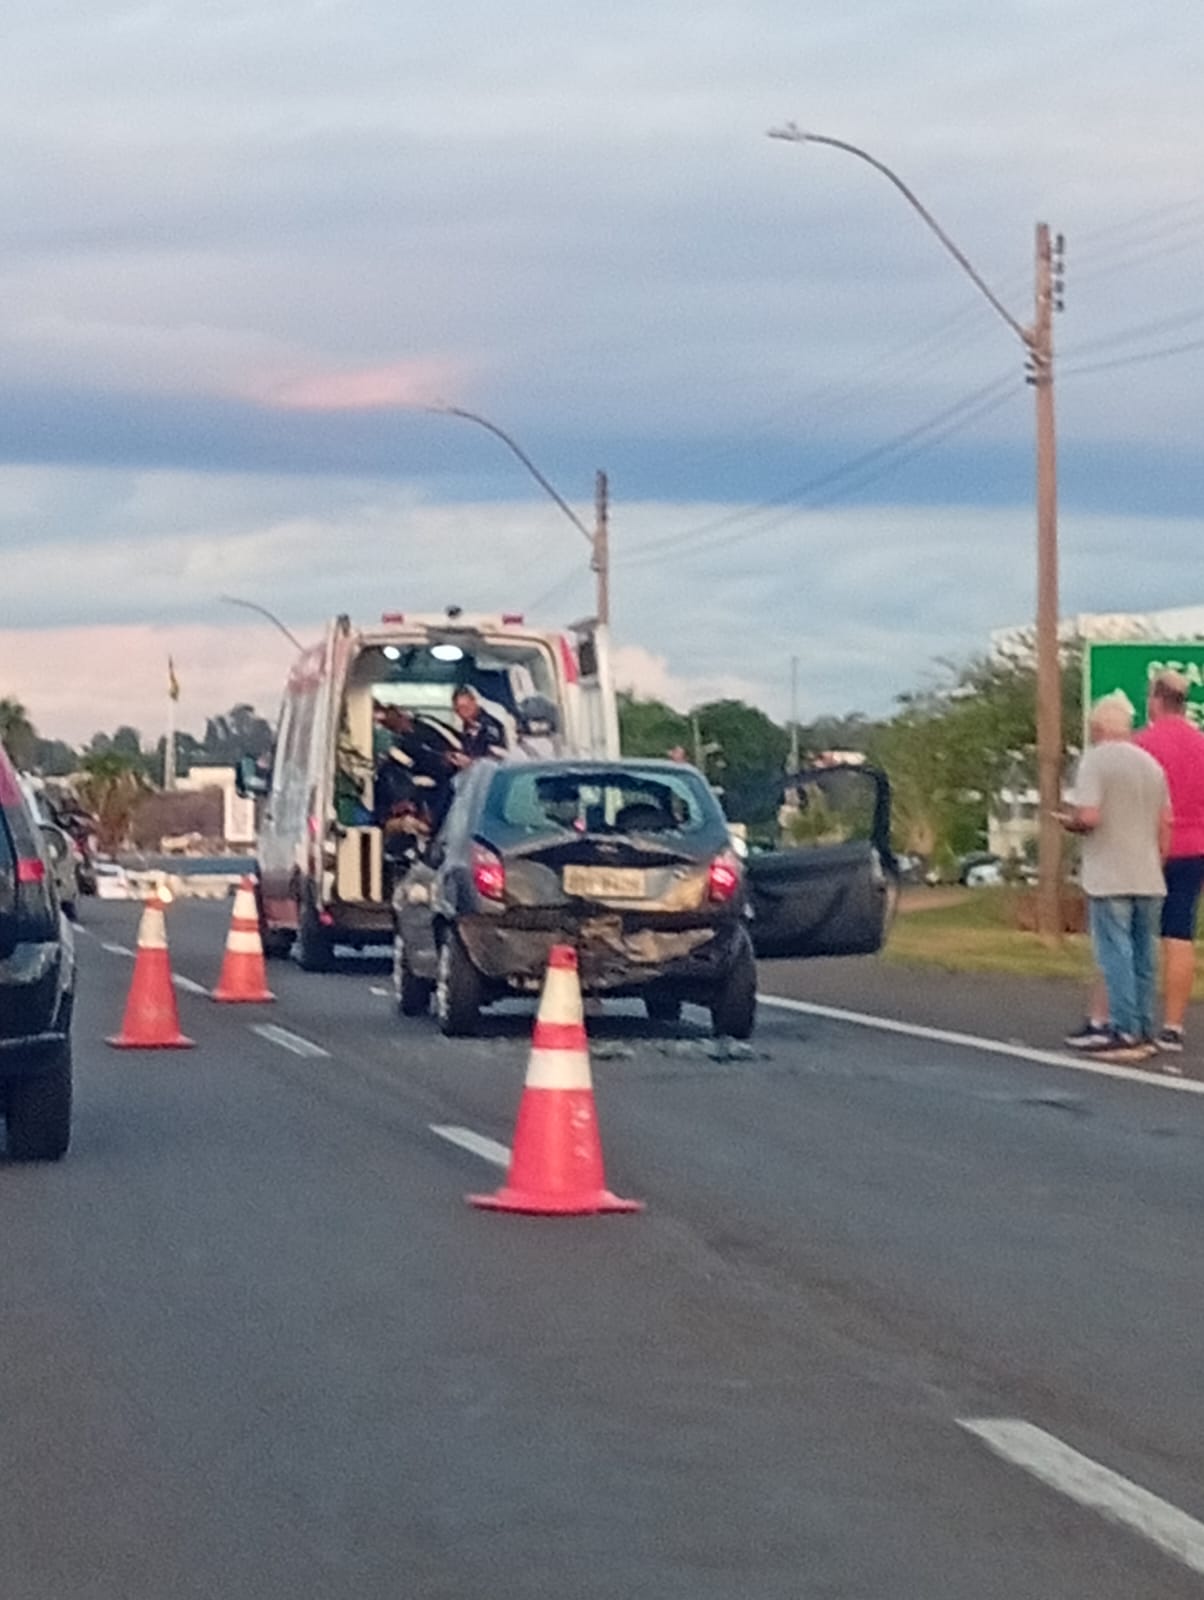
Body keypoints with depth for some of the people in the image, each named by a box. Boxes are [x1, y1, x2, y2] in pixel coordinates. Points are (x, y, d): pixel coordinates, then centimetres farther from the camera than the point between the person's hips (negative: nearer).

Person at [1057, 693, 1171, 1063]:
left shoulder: (1095, 760, -9)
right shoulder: (1151, 764, 12)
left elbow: (1088, 817, -20)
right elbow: (1165, 825, 14)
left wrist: (1068, 822, 1)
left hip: (1109, 879, -6)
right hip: (1148, 879, 6)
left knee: (1117, 956, -6)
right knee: (1143, 959, 11)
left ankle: (1125, 1033, -9)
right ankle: (1145, 1033, 14)